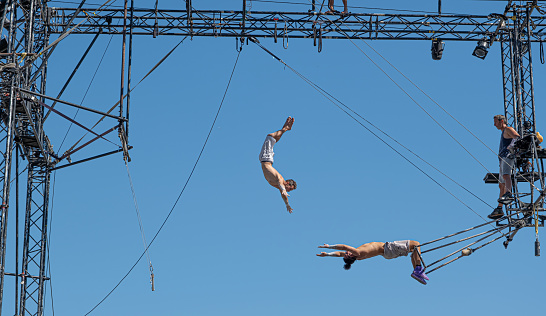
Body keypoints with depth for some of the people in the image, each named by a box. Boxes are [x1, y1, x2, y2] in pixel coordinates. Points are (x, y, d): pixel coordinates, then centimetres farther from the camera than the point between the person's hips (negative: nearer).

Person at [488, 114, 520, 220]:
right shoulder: (503, 133, 33)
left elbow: (518, 138, -15)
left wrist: (508, 148, -28)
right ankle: (499, 209, 6)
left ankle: (509, 195, -56)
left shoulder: (508, 129, 3)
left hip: (508, 156, -10)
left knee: (506, 175, -34)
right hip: (502, 159, 10)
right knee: (501, 185, 7)